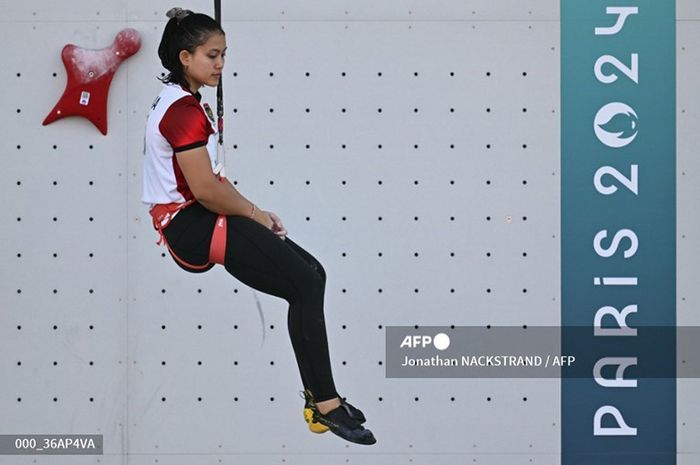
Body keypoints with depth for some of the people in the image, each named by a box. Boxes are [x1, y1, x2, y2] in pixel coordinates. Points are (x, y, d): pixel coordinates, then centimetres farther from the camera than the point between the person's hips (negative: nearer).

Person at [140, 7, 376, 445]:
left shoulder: (186, 104, 18)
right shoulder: (183, 110, -15)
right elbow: (205, 190, -22)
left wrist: (255, 212, 5)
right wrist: (256, 215, -7)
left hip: (197, 217, 10)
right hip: (190, 225, -10)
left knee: (311, 274, 3)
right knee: (305, 283, -16)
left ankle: (319, 397, 1)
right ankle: (325, 404, -12)